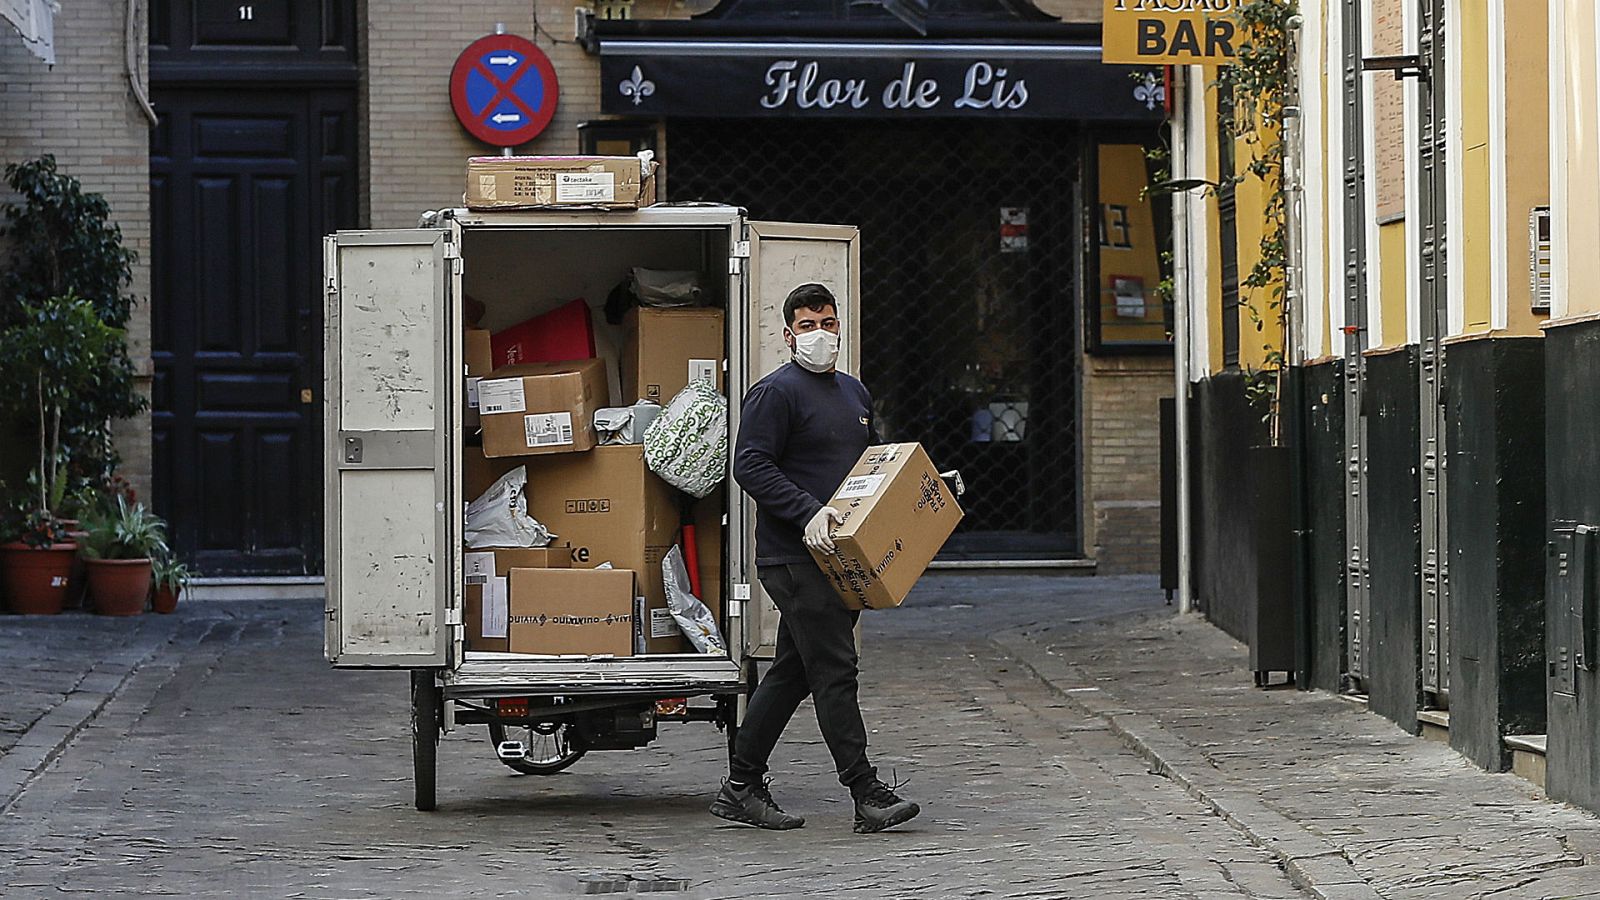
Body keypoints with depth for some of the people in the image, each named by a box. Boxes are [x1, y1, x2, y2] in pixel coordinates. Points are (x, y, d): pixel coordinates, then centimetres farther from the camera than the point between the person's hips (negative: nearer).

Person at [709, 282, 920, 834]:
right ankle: (868, 797, -9)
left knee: (792, 673, 11)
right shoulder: (776, 392, -9)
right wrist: (808, 512, -25)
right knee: (834, 671, -10)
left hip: (837, 558, 9)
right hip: (793, 556, -9)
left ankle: (741, 789, 18)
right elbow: (750, 466, -16)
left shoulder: (854, 392, 19)